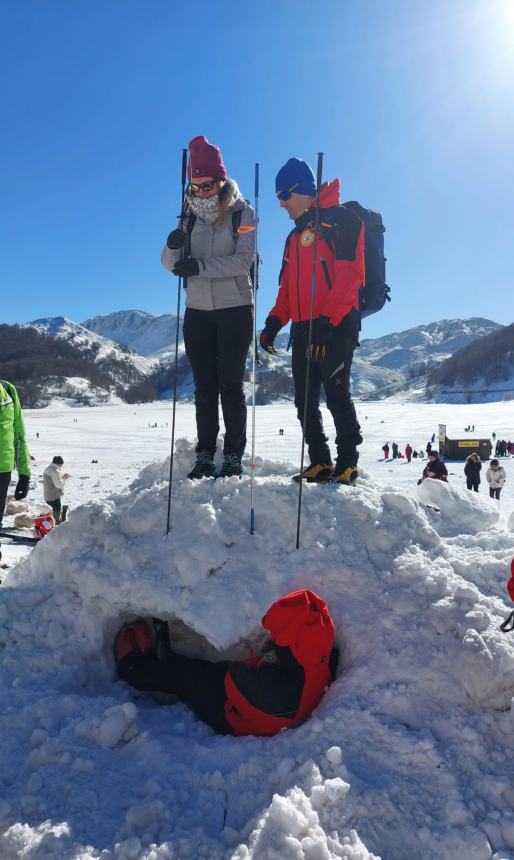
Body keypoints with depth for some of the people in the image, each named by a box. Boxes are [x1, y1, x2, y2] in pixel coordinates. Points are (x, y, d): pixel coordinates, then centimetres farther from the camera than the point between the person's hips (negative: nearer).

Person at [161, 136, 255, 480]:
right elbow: (171, 264, 4)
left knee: (230, 384, -4)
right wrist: (174, 246, -19)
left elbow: (243, 261, -15)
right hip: (198, 312, 4)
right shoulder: (191, 216, 9)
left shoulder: (242, 213, -2)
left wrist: (200, 266, -27)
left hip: (235, 310, -4)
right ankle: (204, 456, 11)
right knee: (204, 386, 5)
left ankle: (234, 457, 3)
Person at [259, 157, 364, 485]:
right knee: (306, 400, 7)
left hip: (336, 327, -8)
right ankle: (320, 463, 15)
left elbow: (350, 274, -14)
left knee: (337, 394, -7)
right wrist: (274, 322, 9)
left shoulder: (341, 219, -3)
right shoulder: (296, 235, 23)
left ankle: (348, 463, 3)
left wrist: (327, 318, -21)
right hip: (303, 329, 8)